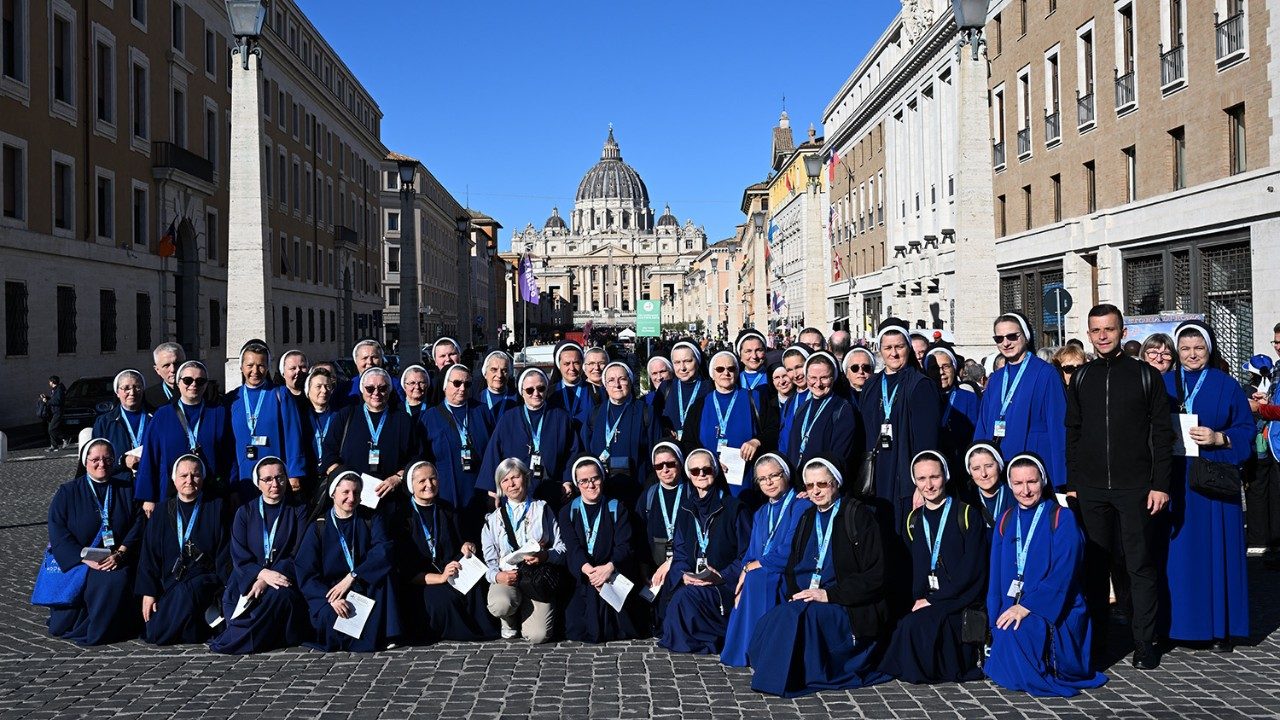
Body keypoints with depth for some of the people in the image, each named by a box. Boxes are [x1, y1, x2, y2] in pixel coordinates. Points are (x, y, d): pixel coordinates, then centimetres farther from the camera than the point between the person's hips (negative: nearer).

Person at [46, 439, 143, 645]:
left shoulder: (127, 490, 11)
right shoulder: (67, 492, 6)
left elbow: (138, 525, 2)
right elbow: (57, 533, -4)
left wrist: (120, 554, -16)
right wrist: (86, 559, -16)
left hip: (116, 562, 1)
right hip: (75, 562, -1)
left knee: (117, 581, -34)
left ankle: (94, 634, -12)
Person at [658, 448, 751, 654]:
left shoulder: (733, 508, 1)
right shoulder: (686, 512, 17)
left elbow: (746, 553, -3)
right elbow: (679, 552, 12)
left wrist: (723, 576, -17)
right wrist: (684, 575, -9)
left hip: (724, 584, -4)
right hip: (691, 582, 4)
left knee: (686, 597, -30)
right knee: (677, 596, -28)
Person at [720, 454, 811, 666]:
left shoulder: (801, 506, -4)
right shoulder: (760, 514, 19)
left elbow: (790, 553, -15)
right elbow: (750, 555, 12)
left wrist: (751, 568, -12)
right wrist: (744, 571, -11)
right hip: (761, 580, 6)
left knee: (756, 579, -30)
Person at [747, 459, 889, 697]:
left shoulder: (860, 515, -1)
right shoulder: (807, 518, 18)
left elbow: (875, 576, -8)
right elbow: (791, 568, 19)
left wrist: (829, 594, -16)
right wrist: (794, 594, -4)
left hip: (846, 609, -5)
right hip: (802, 602, 5)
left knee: (794, 616, -34)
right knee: (769, 621, -29)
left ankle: (777, 677, -18)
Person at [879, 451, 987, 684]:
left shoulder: (967, 514, -3)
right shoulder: (914, 520, 15)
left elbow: (972, 569, -9)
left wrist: (932, 599, -12)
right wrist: (918, 598, -6)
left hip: (960, 600, -5)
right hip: (925, 601, 5)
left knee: (915, 625, -29)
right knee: (904, 627, -26)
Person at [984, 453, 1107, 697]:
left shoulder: (1062, 518, -3)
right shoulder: (1005, 521, 12)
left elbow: (1062, 574, -12)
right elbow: (996, 577, 11)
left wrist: (1026, 606, -21)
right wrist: (996, 620, -3)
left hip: (1055, 612, -4)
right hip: (1011, 611, 5)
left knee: (1016, 631, -34)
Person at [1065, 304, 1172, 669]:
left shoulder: (1145, 375, 1)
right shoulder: (1080, 378, 9)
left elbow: (1162, 432, 0)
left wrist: (1160, 484, -6)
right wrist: (1071, 484, 6)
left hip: (1135, 487, -2)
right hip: (1090, 489, 2)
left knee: (1141, 565, 1)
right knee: (1095, 565, 6)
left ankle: (1144, 643, 11)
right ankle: (1095, 640, 16)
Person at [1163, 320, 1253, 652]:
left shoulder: (1226, 386, 5)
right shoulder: (1163, 384, 10)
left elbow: (1246, 430, 3)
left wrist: (1218, 438, -13)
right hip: (1172, 481, 2)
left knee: (1215, 550, 0)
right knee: (1175, 551, 2)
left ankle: (1220, 627, 9)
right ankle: (1175, 621, 10)